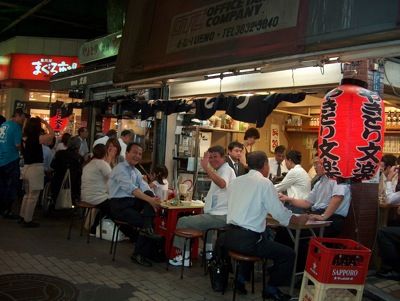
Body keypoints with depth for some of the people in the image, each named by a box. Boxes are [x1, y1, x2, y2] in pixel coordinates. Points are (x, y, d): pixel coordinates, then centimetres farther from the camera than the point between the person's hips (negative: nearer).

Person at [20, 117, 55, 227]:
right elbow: (51, 134, -10)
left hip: (26, 168, 8)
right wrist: (45, 122, -1)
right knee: (33, 196, 0)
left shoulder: (24, 138, 5)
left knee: (27, 194, 22)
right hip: (35, 169, -8)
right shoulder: (37, 138, -16)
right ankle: (28, 221, 5)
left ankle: (23, 217, 28)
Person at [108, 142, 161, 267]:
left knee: (149, 193, -17)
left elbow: (144, 187, 1)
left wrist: (152, 199, -20)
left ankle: (147, 226, -24)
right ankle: (138, 254, -3)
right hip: (119, 205, -7)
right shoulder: (120, 169, -11)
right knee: (142, 222, -19)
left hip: (132, 202, 7)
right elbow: (131, 188, -27)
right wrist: (149, 200, -36)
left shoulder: (136, 171, 17)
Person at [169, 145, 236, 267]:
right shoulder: (220, 170, 20)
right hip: (217, 214, 11)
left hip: (220, 217, -11)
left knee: (183, 221, -13)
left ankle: (185, 256, -3)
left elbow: (222, 184, -37)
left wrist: (206, 168, -44)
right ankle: (209, 250, 37)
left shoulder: (227, 170, -12)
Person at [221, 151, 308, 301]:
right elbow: (281, 214, -6)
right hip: (248, 240, -7)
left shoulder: (235, 181, 10)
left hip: (230, 237, 7)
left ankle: (241, 277, 33)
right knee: (289, 254, 9)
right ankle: (271, 289, 18)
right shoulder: (264, 183, -8)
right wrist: (299, 219, 12)